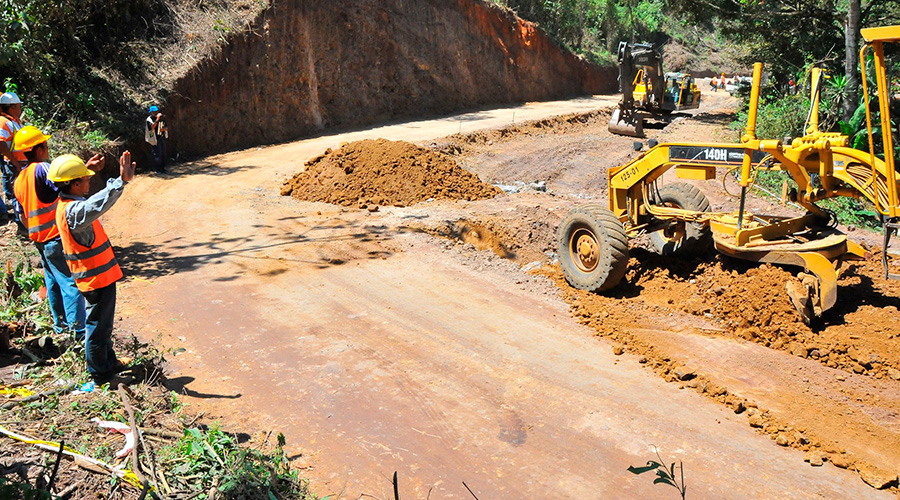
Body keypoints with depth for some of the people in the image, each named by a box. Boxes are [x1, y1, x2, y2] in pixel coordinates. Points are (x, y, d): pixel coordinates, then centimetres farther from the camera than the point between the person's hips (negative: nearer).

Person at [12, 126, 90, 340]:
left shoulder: (19, 180, 11)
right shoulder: (42, 169, -14)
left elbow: (23, 216, 18)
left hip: (40, 240, 9)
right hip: (57, 237, -9)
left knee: (53, 282, 19)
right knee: (70, 282, -5)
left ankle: (60, 326, 29)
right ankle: (79, 330, -5)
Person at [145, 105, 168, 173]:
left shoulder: (161, 118, 14)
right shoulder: (149, 119, -7)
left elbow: (166, 127, 15)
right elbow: (152, 127, -24)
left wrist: (164, 128, -8)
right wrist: (157, 120, -29)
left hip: (162, 137, 7)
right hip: (155, 139, -7)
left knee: (163, 153, 9)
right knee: (157, 154, -8)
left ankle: (162, 167, 19)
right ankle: (157, 169, -1)